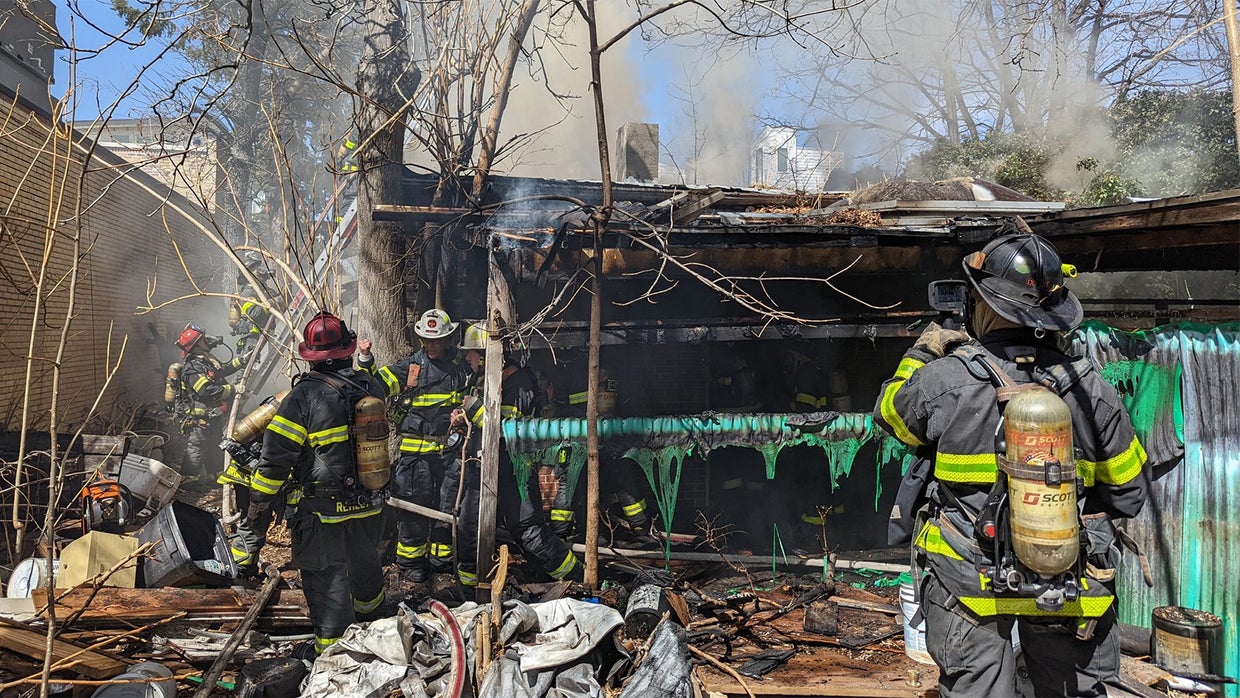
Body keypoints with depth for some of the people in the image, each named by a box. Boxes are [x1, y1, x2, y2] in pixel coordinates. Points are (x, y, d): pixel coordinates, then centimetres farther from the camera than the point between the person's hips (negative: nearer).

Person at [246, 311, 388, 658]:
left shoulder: (303, 397, -19)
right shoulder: (371, 387, -7)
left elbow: (274, 461, -17)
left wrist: (259, 511, -8)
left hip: (321, 512, -5)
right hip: (368, 506, 5)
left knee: (327, 578, 8)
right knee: (364, 561, 30)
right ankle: (369, 604, 57)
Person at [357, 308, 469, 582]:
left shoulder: (460, 366, 6)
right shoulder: (410, 365, 1)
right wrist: (365, 360, -17)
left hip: (449, 449, 2)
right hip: (415, 449, -2)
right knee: (413, 505, 1)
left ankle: (442, 557, 27)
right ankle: (410, 560, 16)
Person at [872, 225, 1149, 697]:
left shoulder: (944, 380, -17)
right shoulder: (1092, 391, -8)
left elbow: (889, 413, 5)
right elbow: (1129, 495, 2)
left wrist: (921, 355, 18)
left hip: (969, 581, -2)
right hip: (1071, 589, 3)